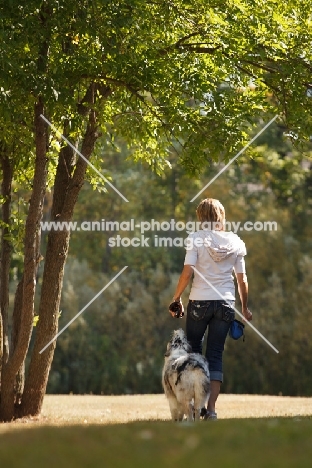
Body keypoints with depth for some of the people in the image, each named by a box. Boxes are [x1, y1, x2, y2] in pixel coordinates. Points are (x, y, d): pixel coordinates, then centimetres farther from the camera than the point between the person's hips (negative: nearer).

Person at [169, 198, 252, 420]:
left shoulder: (196, 238, -5)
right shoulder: (235, 242, 5)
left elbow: (188, 271, -13)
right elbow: (242, 279, 6)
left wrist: (176, 297, -3)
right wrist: (245, 307, 16)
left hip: (200, 301, -2)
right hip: (226, 302, 3)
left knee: (193, 351, 14)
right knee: (216, 355, 6)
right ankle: (211, 408, -2)